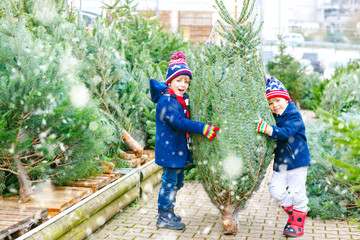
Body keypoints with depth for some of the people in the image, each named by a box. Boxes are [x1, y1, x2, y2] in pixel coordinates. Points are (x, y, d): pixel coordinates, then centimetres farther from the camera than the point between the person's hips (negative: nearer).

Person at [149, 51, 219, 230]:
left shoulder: (183, 99, 11)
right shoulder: (166, 101, -19)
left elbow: (186, 119, 26)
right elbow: (179, 122, -29)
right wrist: (203, 128, -33)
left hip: (179, 150, 10)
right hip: (169, 149, -10)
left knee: (177, 182, 18)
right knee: (169, 182, -3)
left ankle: (168, 212, 32)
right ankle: (163, 217, 8)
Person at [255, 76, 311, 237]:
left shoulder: (294, 116, -13)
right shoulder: (275, 117, 9)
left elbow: (285, 132, -30)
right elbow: (273, 139, 21)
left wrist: (267, 129, -43)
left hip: (297, 160, -7)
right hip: (280, 162, 7)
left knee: (297, 192, 0)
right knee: (275, 190, 2)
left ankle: (298, 224, 16)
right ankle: (293, 214, 23)